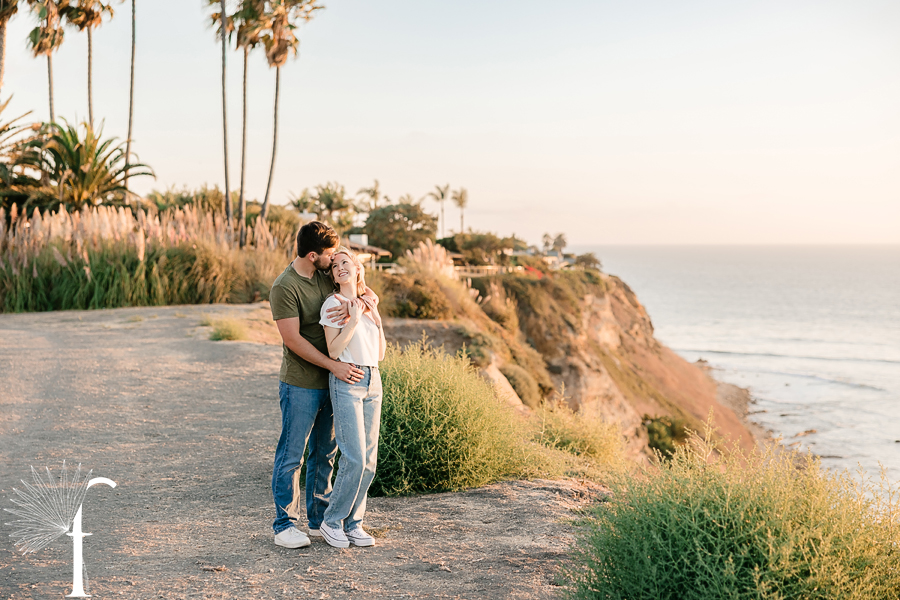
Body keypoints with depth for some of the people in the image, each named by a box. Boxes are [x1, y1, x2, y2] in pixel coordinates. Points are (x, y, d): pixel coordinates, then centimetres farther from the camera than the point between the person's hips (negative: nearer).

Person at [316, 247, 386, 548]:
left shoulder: (369, 305, 15)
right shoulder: (333, 304, -3)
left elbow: (380, 354, 15)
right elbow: (333, 350, -12)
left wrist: (378, 322, 4)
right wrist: (354, 320, -13)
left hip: (373, 381, 7)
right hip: (346, 382, -7)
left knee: (369, 459, 5)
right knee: (355, 458, -12)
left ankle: (353, 523, 15)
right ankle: (332, 522, 2)